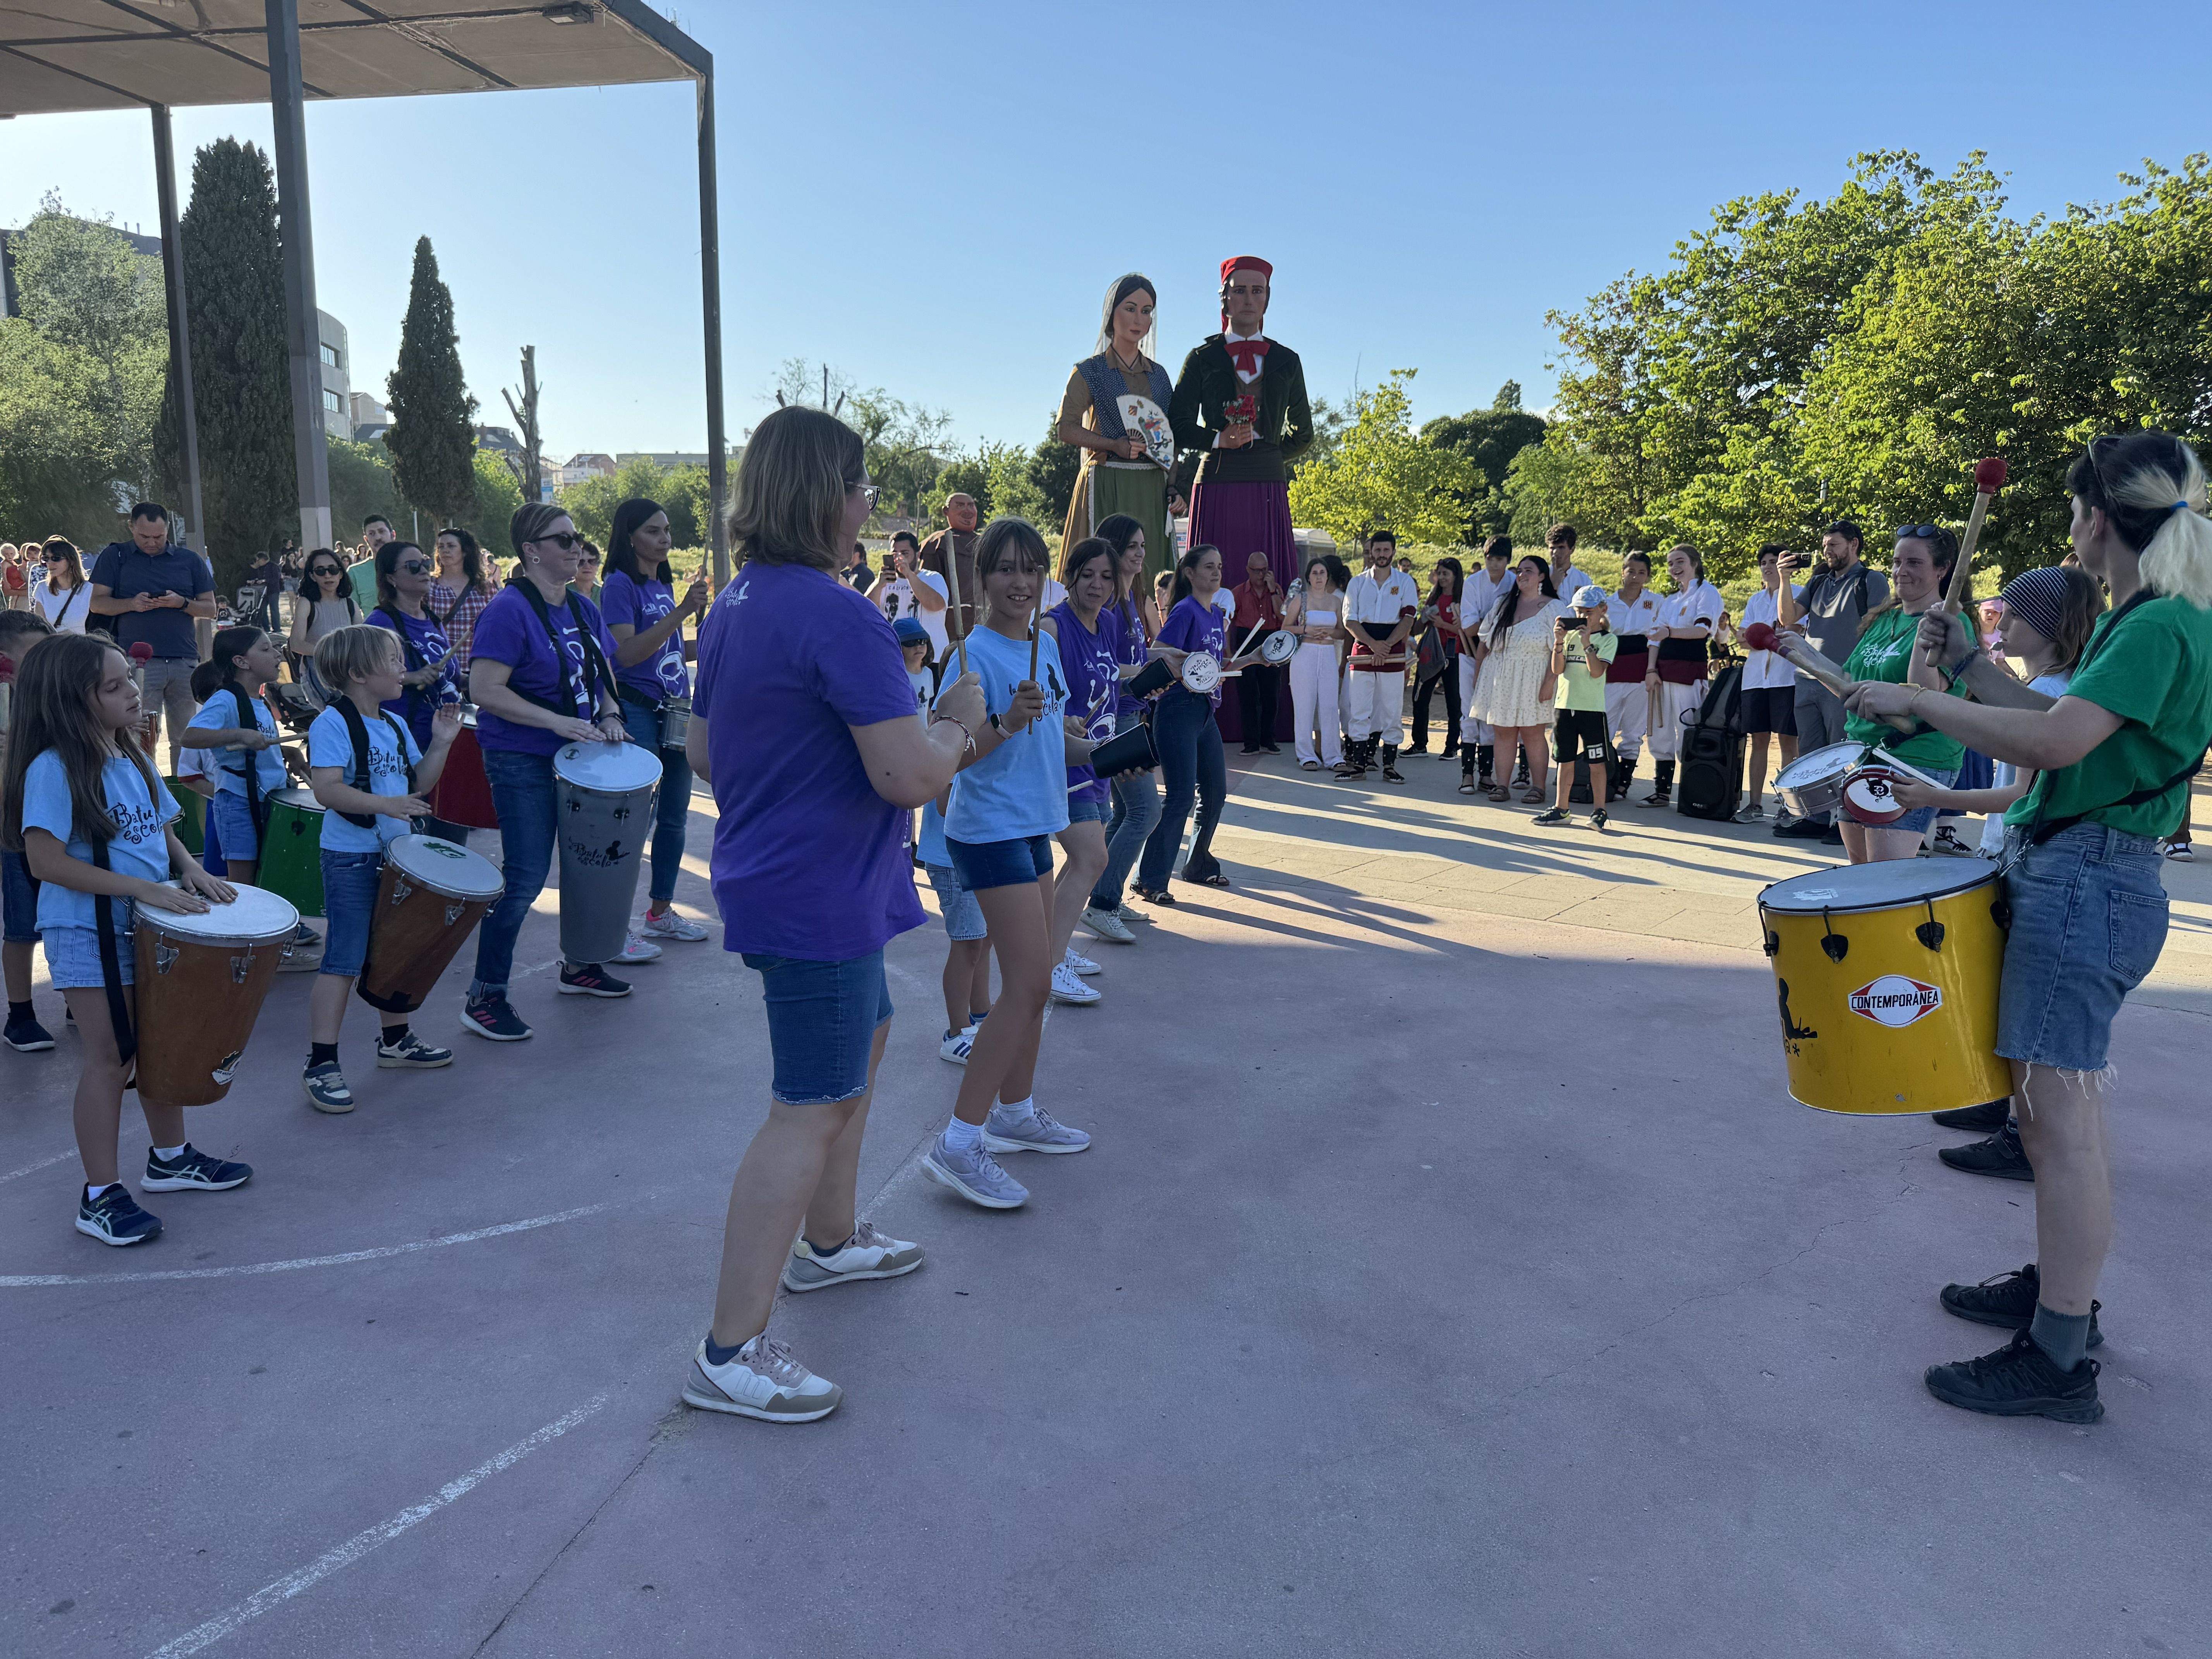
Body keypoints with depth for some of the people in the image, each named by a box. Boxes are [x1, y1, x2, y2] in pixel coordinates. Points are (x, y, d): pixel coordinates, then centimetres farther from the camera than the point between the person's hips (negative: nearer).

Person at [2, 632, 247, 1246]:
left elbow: (162, 831, 17)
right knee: (111, 1058, -2)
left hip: (147, 929, 7)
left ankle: (170, 1158, 33)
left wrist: (191, 871, -3)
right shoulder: (54, 768, -17)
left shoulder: (133, 761, 7)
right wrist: (144, 889, -25)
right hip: (88, 936, -7)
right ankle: (100, 1196, 9)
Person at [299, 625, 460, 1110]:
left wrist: (441, 743, 1)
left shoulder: (395, 725, 11)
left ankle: (396, 1040, 33)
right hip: (351, 858, -8)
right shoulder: (333, 724, -15)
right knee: (345, 961, -7)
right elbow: (327, 789, -25)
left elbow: (419, 783, 13)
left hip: (396, 853, 8)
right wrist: (385, 805, -35)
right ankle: (320, 1064, 0)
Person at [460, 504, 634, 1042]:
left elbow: (604, 674, 19)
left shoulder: (584, 609, 8)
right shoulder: (509, 610, -16)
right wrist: (560, 722, -26)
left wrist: (610, 716, -1)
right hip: (522, 763, -8)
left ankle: (580, 965, 35)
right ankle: (484, 997, 3)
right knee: (525, 877, -8)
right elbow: (484, 691, -23)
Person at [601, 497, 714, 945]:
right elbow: (626, 653, -22)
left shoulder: (665, 584, 14)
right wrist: (681, 612, -26)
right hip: (637, 713, -8)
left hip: (675, 713, 8)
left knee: (675, 816, 11)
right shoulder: (620, 585, -10)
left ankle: (661, 912, 23)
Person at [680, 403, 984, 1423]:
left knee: (863, 1042, 26)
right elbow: (911, 776, -26)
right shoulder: (837, 615, -22)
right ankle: (730, 1356, 5)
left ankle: (830, 1240, 42)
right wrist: (959, 722, -7)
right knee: (810, 1110, -3)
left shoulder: (733, 606, 9)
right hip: (819, 895, -10)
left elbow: (701, 750, 17)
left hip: (769, 871, 10)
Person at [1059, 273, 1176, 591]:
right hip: (1106, 487, -4)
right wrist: (1114, 445, -18)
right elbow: (1066, 428, -5)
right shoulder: (1090, 371, 3)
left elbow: (1170, 439, 17)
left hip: (1152, 490, 4)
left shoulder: (1158, 375, 16)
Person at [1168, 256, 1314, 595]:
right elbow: (1178, 426, 5)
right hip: (1217, 482, -2)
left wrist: (1270, 456, 11)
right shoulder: (1203, 358, 10)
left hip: (1268, 484, 2)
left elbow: (1302, 433, 23)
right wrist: (1218, 440, -10)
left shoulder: (1287, 361, 16)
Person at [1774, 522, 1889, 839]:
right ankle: (1817, 818, 14)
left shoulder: (1872, 581, 0)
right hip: (1808, 679, 6)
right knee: (1810, 753, 8)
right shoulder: (1819, 581, 18)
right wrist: (1785, 579, -3)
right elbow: (1789, 618, 10)